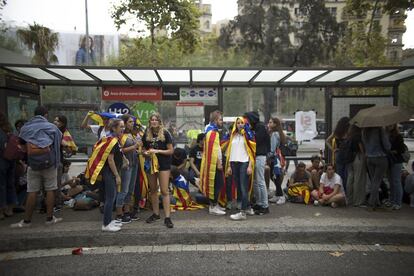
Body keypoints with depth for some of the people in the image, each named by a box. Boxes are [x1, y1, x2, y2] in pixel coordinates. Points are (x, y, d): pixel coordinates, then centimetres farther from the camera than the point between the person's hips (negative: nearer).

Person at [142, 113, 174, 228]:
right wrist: (146, 153, -8)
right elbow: (144, 149, 15)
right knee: (153, 190, 12)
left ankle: (167, 217, -3)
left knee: (164, 191, -6)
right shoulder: (146, 134, 6)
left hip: (163, 164, -4)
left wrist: (157, 151, -18)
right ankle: (155, 213, 27)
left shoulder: (165, 133, -5)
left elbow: (171, 151, -7)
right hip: (151, 164, 5)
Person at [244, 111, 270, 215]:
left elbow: (256, 141, -15)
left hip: (259, 156, -9)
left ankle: (265, 206, 0)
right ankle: (258, 203, 19)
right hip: (255, 156, 9)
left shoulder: (260, 127, -8)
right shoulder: (255, 128, 17)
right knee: (255, 182, 11)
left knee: (260, 182, -6)